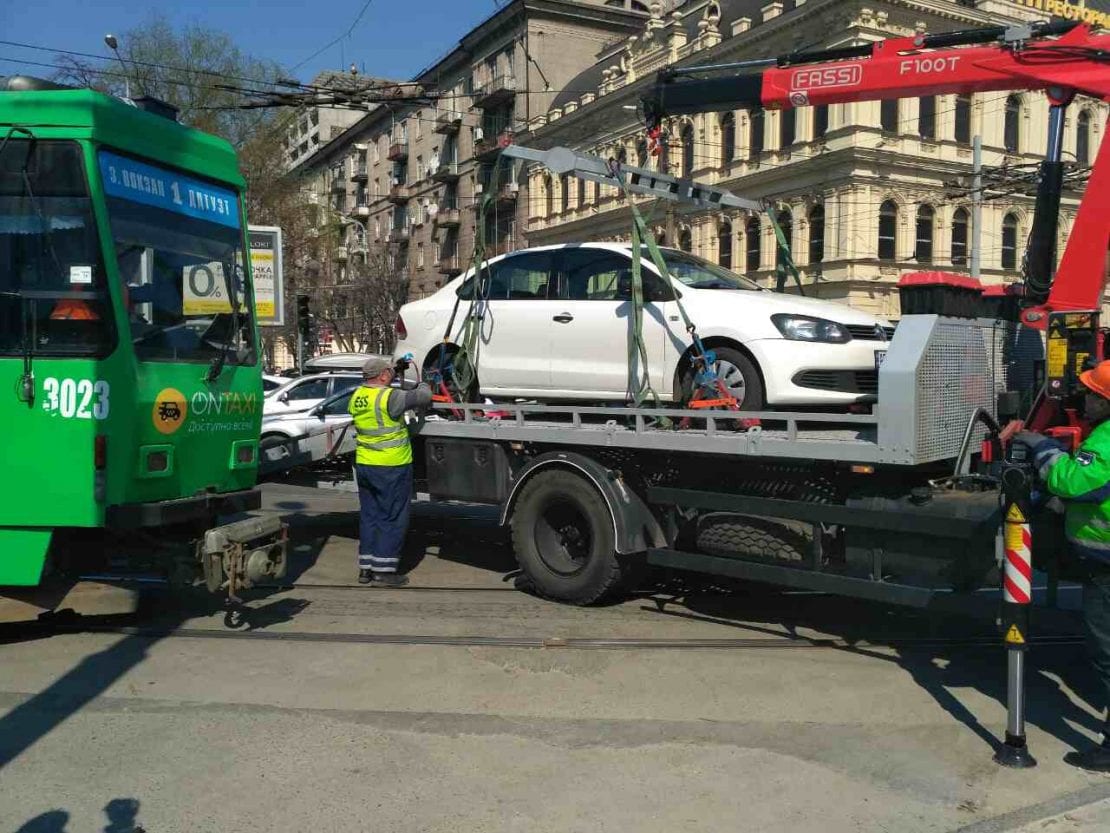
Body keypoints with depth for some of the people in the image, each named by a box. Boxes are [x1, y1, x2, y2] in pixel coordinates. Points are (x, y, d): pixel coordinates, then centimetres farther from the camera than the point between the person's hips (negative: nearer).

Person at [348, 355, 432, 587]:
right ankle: (383, 570, 3)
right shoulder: (389, 397, -18)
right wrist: (424, 387, 10)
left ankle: (365, 568, 19)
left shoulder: (356, 396, 5)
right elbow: (422, 397, -13)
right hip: (391, 467, -8)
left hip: (364, 464, 8)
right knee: (392, 518, 2)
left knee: (369, 515, 14)